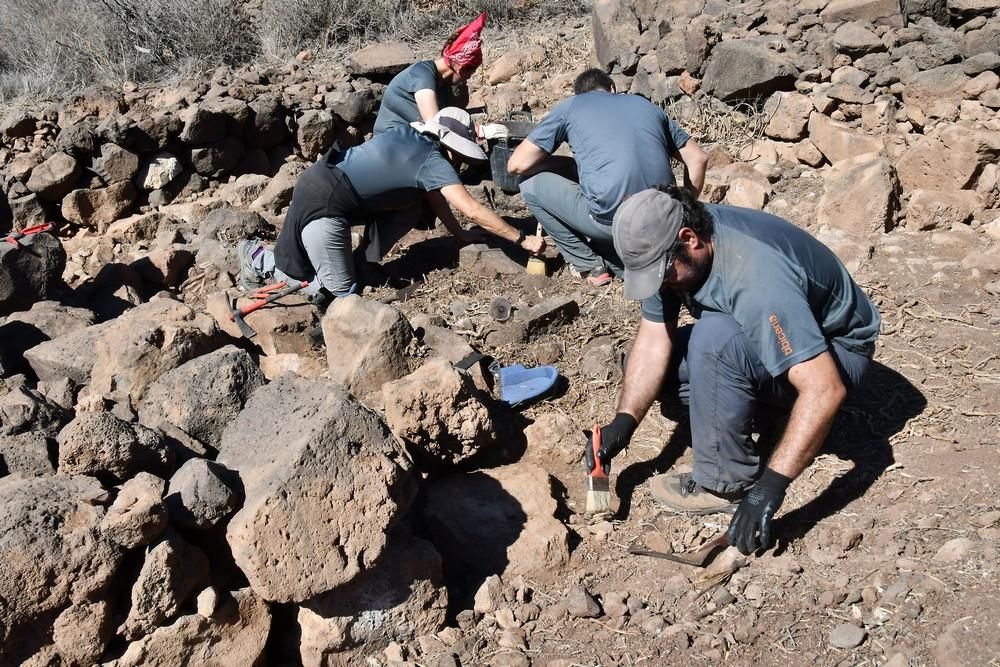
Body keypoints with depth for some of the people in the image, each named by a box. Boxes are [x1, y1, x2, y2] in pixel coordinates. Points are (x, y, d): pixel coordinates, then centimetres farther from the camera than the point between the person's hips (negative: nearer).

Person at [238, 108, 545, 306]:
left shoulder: (407, 134, 13)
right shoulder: (434, 163, -9)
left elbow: (435, 198, 21)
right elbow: (473, 211, -14)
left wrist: (461, 234, 21)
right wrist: (522, 239, -7)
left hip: (317, 179, 9)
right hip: (322, 204, -9)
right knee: (339, 292, -2)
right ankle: (259, 258, 6)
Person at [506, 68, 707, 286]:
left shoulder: (571, 106, 12)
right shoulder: (644, 104, 23)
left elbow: (517, 165, 7)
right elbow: (698, 158, 20)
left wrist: (562, 164, 23)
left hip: (612, 221, -6)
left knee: (531, 185, 15)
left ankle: (588, 265, 13)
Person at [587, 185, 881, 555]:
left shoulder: (758, 280, -38)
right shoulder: (667, 244, -14)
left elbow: (825, 389, -41)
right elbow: (654, 338, -10)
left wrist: (771, 485, -43)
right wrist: (624, 421, -20)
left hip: (834, 355, -8)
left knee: (715, 337, -35)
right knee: (643, 362, -2)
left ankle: (727, 482, -19)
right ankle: (764, 404, 5)